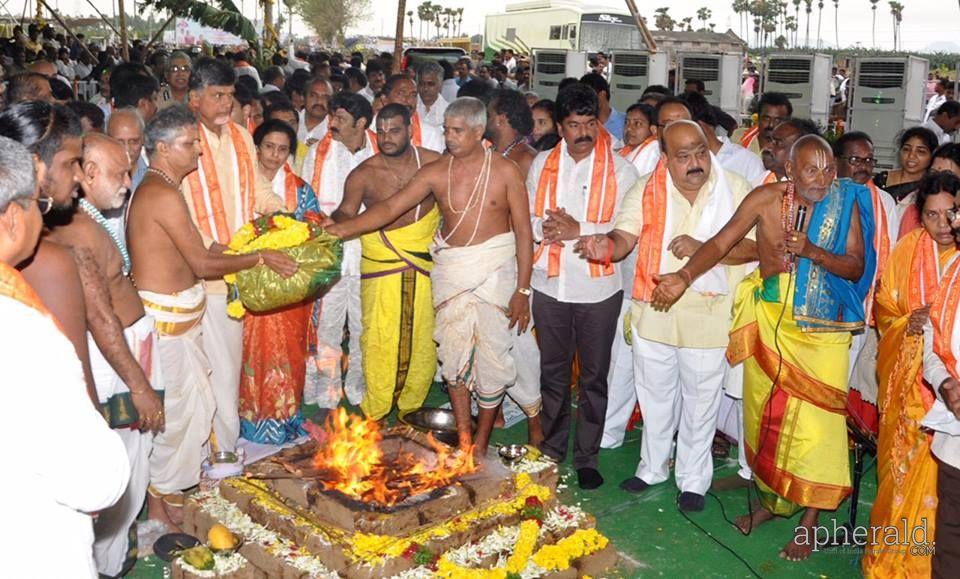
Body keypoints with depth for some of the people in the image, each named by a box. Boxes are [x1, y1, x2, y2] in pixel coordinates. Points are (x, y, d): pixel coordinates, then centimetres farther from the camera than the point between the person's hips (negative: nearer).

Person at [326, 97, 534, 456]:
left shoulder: (505, 171, -5)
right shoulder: (436, 173, 1)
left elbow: (524, 232, -3)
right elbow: (391, 207, -4)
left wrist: (523, 289, -7)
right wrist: (343, 228, -16)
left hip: (494, 269, -2)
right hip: (450, 271, 3)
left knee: (492, 357, 0)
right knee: (453, 355, 6)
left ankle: (480, 446, 17)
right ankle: (463, 442, 20)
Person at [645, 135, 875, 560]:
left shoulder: (846, 203, -8)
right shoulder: (766, 199, -8)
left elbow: (857, 267, -7)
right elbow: (721, 243, -13)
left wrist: (813, 252, -23)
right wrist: (685, 276, -28)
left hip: (822, 328, -1)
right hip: (770, 318, 2)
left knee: (815, 419, -2)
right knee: (766, 412, 12)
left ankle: (810, 518, 15)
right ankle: (771, 498, 33)